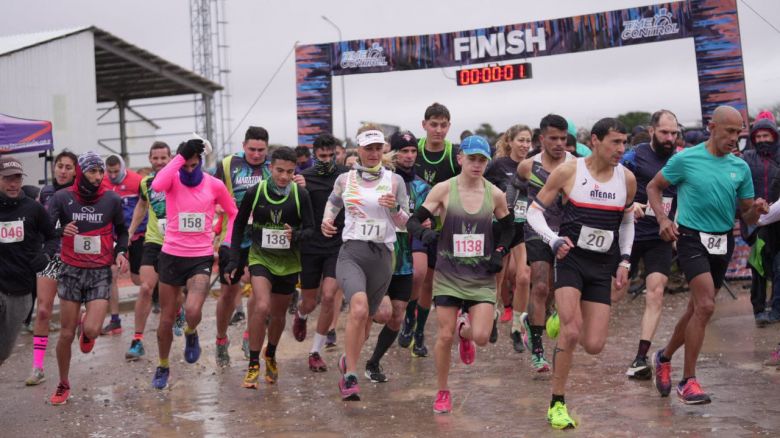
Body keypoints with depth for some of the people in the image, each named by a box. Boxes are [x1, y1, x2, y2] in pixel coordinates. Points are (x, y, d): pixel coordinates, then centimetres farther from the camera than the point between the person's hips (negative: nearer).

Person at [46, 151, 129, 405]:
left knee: (91, 331, -15)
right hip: (71, 272, 0)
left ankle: (86, 329, 25)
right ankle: (63, 385, 24)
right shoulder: (62, 198, -5)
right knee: (67, 334, 3)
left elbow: (121, 230, 14)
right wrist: (60, 231, -28)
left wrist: (121, 252, -4)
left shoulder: (112, 200, -2)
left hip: (100, 272, 0)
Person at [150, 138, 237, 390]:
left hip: (201, 258, -1)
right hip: (171, 256, 1)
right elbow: (156, 186, -32)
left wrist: (227, 243, 3)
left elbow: (233, 213, 13)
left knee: (192, 311, -24)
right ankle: (163, 367, 34)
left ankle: (191, 334, 13)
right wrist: (180, 156, -25)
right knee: (166, 319, 10)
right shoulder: (173, 181, -6)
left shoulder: (214, 185, -3)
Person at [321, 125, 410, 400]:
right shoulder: (344, 179, 8)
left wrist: (395, 208, -12)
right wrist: (327, 221, 8)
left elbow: (405, 223, 8)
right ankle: (350, 376, -19)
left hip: (382, 256, 2)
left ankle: (347, 360, 41)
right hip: (351, 253, -2)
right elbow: (333, 202, 28)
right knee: (359, 308, -26)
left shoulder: (394, 180, 5)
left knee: (366, 317, 12)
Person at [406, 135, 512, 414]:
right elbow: (414, 220, -4)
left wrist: (499, 253, 1)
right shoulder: (444, 189, -5)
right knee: (445, 336, -1)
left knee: (481, 337, -11)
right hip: (448, 275, -1)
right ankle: (442, 392, 21)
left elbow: (508, 228, 16)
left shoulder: (495, 195, 1)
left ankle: (464, 330, 27)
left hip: (482, 278, 1)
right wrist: (424, 232, -26)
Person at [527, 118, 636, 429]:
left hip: (603, 266, 4)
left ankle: (564, 318, 33)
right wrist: (554, 240, -17)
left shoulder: (627, 179, 3)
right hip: (571, 257, -3)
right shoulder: (568, 171, -7)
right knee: (571, 333, -20)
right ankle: (557, 404, -4)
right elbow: (534, 210, -1)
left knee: (594, 346, -3)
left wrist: (624, 260, 10)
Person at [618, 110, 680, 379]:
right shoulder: (635, 156, -5)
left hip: (661, 238, 3)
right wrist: (629, 205, -26)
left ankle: (641, 358, -4)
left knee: (655, 294, -7)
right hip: (631, 233, -3)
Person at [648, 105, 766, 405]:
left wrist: (757, 210, -13)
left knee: (697, 307, 13)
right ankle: (688, 381, -9)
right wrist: (663, 218, -11)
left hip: (723, 242, 6)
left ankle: (664, 358, 36)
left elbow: (747, 216, 10)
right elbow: (654, 187, 4)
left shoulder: (741, 168, 5)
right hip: (692, 238, -5)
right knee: (705, 306, -19)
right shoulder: (685, 159, -7)